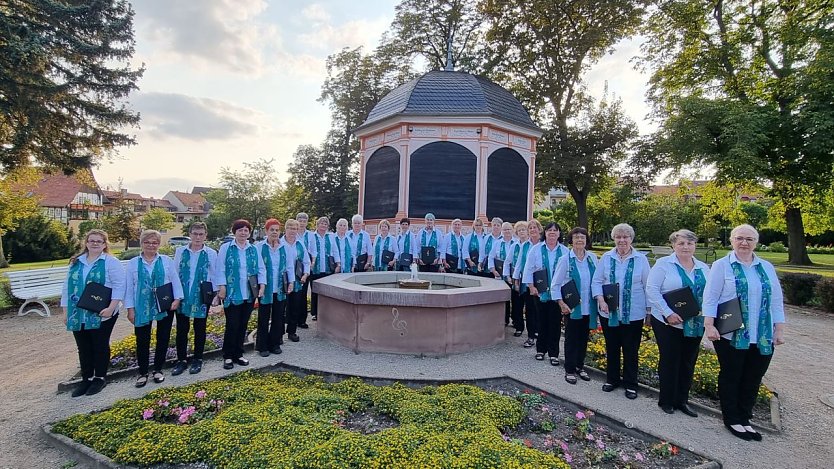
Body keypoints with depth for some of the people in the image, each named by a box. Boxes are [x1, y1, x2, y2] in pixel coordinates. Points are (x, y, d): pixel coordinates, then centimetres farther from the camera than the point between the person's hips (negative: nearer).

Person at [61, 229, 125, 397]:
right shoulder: (75, 262, 11)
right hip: (78, 315, 5)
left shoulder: (111, 262, -5)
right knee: (83, 348, 12)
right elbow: (67, 287, 15)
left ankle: (100, 378, 20)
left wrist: (111, 308, -20)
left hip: (101, 315, -5)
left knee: (100, 346, 6)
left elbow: (119, 286, -11)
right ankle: (86, 378, 25)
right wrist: (65, 311, 10)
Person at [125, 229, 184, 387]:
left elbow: (175, 281, 2)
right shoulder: (133, 263, 2)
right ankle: (142, 372, 20)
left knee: (163, 338, 9)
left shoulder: (167, 260, 2)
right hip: (142, 308, 0)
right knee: (142, 340, 5)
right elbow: (129, 287, 2)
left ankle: (158, 370, 24)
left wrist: (177, 299, -8)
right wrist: (130, 308, -2)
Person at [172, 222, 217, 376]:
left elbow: (214, 276, 1)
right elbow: (174, 273, 5)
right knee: (181, 329, 8)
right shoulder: (180, 251, 2)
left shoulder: (211, 253, -3)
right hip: (182, 296, 2)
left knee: (200, 329, 10)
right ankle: (181, 360, 23)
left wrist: (215, 295, -2)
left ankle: (197, 360, 24)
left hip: (202, 297, -1)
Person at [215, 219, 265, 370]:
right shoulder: (226, 248, -1)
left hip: (249, 294, 4)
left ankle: (238, 354, 23)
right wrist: (222, 288, -9)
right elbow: (220, 269, -3)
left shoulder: (254, 249, 9)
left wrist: (262, 286, 0)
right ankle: (228, 356, 13)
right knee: (232, 325, -2)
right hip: (232, 294, -4)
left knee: (243, 325, 11)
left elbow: (261, 269, 9)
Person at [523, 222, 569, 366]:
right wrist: (531, 286, -5)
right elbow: (528, 269, 1)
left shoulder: (565, 251, 1)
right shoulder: (536, 249, 0)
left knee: (555, 322, 3)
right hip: (541, 292, 0)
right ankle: (540, 349, 23)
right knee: (542, 321, 9)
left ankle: (553, 353, 13)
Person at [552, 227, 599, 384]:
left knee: (583, 338, 15)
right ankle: (569, 370, 19)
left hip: (588, 306, 4)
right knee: (571, 339, 6)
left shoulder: (592, 258, 2)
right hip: (572, 307, -3)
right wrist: (561, 303, -12)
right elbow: (555, 284, -6)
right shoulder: (565, 259, -8)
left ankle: (580, 366, 32)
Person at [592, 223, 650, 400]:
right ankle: (612, 379, 30)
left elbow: (648, 287, 2)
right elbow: (597, 282, 3)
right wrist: (601, 301, -11)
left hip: (633, 314, -2)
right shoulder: (606, 258, 2)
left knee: (630, 350, 7)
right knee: (611, 348, 14)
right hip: (609, 313, 2)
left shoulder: (641, 259, -1)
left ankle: (630, 384, 24)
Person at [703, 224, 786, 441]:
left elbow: (776, 301, 11)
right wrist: (709, 325, -14)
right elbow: (710, 298, -7)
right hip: (730, 335, -4)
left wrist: (779, 329, 6)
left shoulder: (767, 268, 11)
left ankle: (744, 419, 24)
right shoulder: (722, 266, -3)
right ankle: (732, 420, 19)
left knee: (753, 379, 10)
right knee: (731, 377, 6)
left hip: (762, 337, 4)